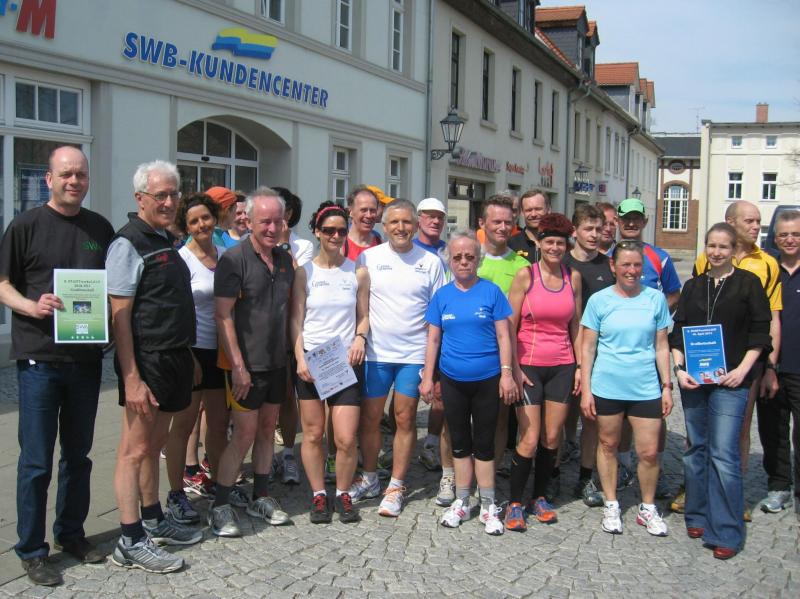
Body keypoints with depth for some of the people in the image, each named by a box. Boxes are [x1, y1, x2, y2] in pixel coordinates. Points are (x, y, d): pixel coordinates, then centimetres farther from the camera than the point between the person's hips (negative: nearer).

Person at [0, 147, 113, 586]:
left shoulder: (100, 228, 8)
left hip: (86, 357, 4)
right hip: (39, 358, -4)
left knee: (78, 454, 15)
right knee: (37, 460, 1)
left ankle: (71, 533, 31)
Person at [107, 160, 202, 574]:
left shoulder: (165, 240, 15)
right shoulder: (129, 243, -12)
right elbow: (119, 315, -17)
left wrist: (187, 358, 20)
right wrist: (132, 379, -22)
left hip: (173, 359, 9)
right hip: (147, 362, -9)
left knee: (155, 443, 17)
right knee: (136, 448, -2)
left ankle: (153, 521, 29)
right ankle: (131, 542, 4)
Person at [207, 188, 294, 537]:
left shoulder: (284, 260, 9)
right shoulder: (233, 259, -12)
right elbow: (223, 316, -16)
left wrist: (291, 354, 11)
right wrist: (238, 366, -19)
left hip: (277, 362, 7)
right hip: (247, 364, -7)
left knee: (268, 429, 14)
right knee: (245, 433, -5)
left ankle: (260, 498, 26)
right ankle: (220, 507, 7)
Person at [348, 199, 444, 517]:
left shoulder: (431, 262, 0)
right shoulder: (368, 258, 0)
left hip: (414, 354, -1)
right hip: (376, 353, 1)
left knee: (405, 420, 5)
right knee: (369, 418, 8)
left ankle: (396, 487, 18)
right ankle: (370, 479, 27)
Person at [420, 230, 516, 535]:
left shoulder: (491, 292, -4)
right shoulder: (442, 295, 3)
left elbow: (503, 336, -3)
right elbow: (433, 339, 6)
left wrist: (507, 373, -8)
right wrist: (427, 378, 4)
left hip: (486, 381, -2)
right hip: (453, 381, 2)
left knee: (484, 443, 5)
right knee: (460, 443, 12)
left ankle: (488, 506, 16)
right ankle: (461, 503, 24)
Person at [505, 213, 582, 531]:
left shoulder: (573, 277, 6)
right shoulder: (526, 274, -6)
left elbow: (575, 325, 12)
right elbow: (509, 326, -5)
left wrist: (580, 365, 7)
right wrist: (514, 369, -9)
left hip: (561, 367, 4)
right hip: (528, 365, -4)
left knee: (552, 438, 8)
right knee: (530, 440, -6)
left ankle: (540, 497, 26)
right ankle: (514, 503, 10)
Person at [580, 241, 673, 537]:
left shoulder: (655, 299, 2)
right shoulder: (599, 300, -2)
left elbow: (661, 346, 7)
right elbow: (587, 347, 0)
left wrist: (667, 386, 4)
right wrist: (585, 390, -3)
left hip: (646, 387, 1)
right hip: (606, 387, -1)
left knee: (649, 451, 2)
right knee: (608, 445, 11)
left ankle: (648, 508, 23)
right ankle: (611, 505, 28)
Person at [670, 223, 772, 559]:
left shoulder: (748, 283, 1)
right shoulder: (693, 286, 12)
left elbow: (760, 331, -1)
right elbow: (678, 330, 11)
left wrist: (742, 369, -11)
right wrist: (679, 368, -2)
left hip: (729, 381, -4)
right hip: (693, 379, 4)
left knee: (723, 454, -8)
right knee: (696, 448, 11)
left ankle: (726, 532, -1)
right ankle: (697, 517, 24)